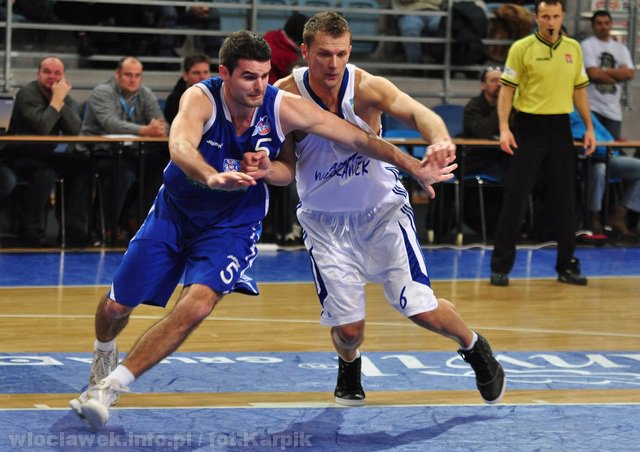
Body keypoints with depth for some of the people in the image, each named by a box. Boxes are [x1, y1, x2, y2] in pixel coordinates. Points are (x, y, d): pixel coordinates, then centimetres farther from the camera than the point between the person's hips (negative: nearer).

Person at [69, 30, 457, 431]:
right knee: (117, 305, 6)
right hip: (175, 212, 0)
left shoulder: (283, 108, -21)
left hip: (232, 224, 0)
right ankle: (105, 352, 45)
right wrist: (212, 177, -68)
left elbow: (359, 139, -14)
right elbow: (180, 146, -48)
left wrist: (416, 168, -20)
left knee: (197, 304, -25)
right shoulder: (201, 98, -27)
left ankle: (109, 387, -13)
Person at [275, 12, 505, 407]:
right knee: (348, 328, -4)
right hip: (325, 220, 1)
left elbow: (416, 111, -37)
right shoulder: (286, 95, -18)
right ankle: (349, 366, 34)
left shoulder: (366, 88, -20)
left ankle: (476, 349, 29)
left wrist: (439, 139, -60)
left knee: (423, 310, -4)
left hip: (383, 210, 0)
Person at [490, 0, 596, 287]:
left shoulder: (573, 48, 7)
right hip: (529, 128, -4)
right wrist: (504, 129, -16)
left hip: (560, 128, 4)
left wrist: (589, 128, 9)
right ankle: (500, 266, 4)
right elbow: (507, 89, -7)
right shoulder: (521, 48, -6)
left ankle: (567, 266, 15)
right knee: (515, 198, -3)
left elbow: (579, 89, 14)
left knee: (565, 199, 6)